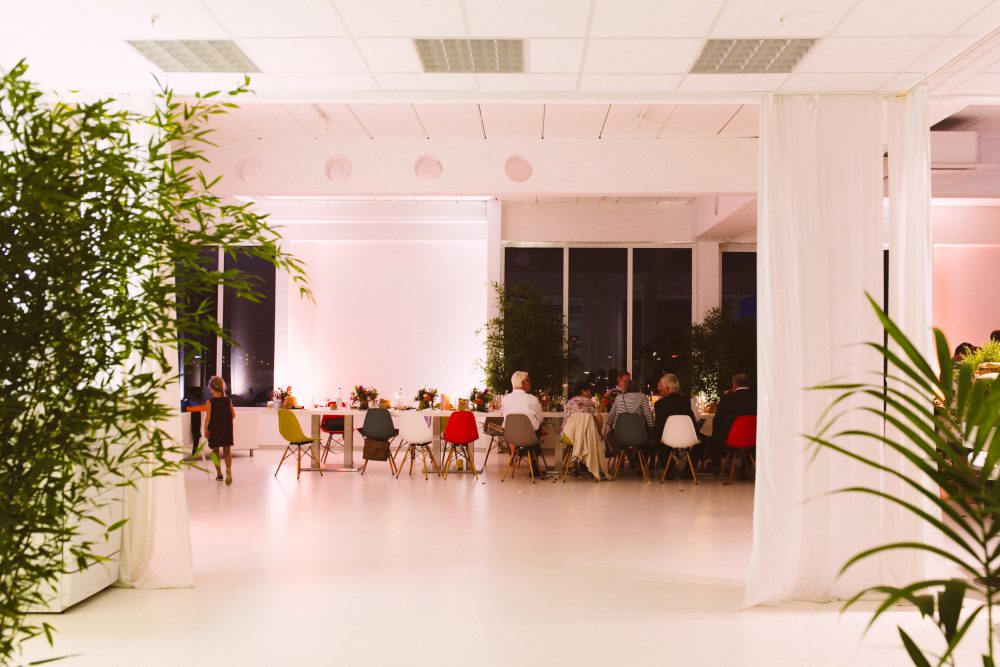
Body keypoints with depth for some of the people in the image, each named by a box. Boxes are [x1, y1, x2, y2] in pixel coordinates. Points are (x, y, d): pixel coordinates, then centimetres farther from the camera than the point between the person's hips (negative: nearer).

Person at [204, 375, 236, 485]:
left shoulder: (210, 402, -12)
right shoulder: (228, 400, -3)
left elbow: (208, 417, -13)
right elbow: (233, 415, 1)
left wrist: (205, 429, -4)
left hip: (214, 430, -2)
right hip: (227, 430, 2)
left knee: (215, 451, 13)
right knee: (227, 451, 5)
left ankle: (219, 474, 19)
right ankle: (228, 471, -19)